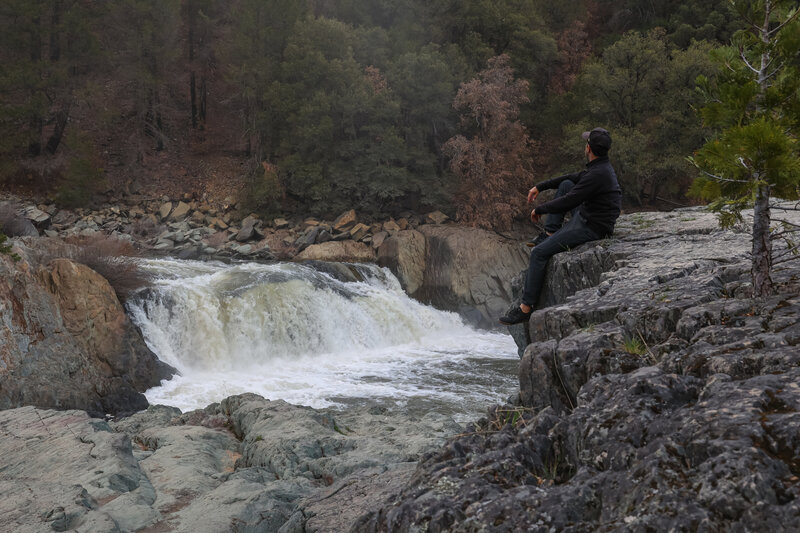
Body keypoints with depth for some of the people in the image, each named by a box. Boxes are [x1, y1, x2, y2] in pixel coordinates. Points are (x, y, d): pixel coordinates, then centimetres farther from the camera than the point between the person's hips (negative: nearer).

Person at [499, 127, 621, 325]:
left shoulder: (597, 175, -26)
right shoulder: (602, 166, 6)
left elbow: (566, 203, -25)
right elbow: (573, 178, 20)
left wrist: (539, 210, -9)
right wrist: (540, 187, 17)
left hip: (591, 227, -10)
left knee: (539, 253, -14)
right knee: (565, 184, 20)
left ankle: (526, 307, -8)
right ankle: (550, 233, 15)